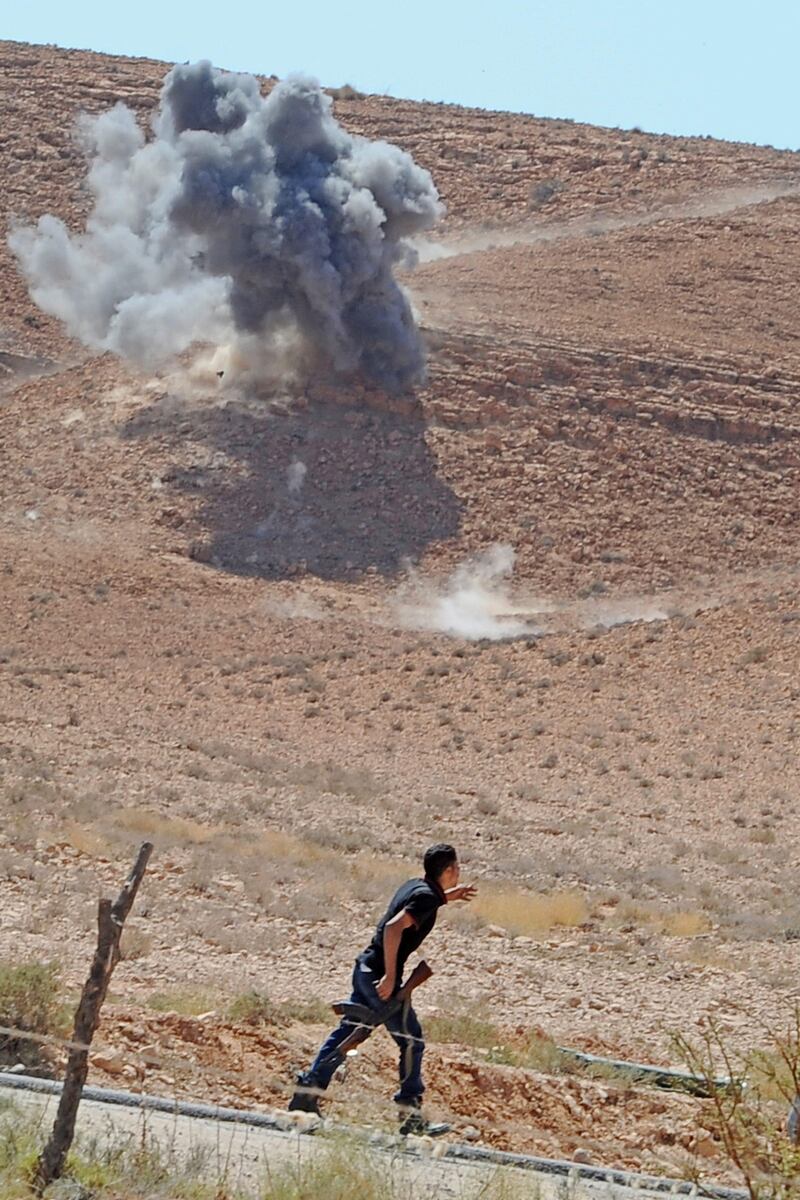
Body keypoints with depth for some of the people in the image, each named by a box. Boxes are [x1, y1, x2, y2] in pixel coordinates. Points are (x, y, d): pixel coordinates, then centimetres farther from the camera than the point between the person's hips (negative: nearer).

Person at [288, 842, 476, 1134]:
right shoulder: (426, 897, -14)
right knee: (411, 1041, -1)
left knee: (347, 1033, 14)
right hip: (380, 975, -9)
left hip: (365, 969, 9)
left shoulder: (415, 886, 14)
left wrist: (451, 896, 32)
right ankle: (411, 1116, 0)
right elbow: (394, 927, -28)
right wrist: (390, 977, -28)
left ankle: (307, 1092, 14)